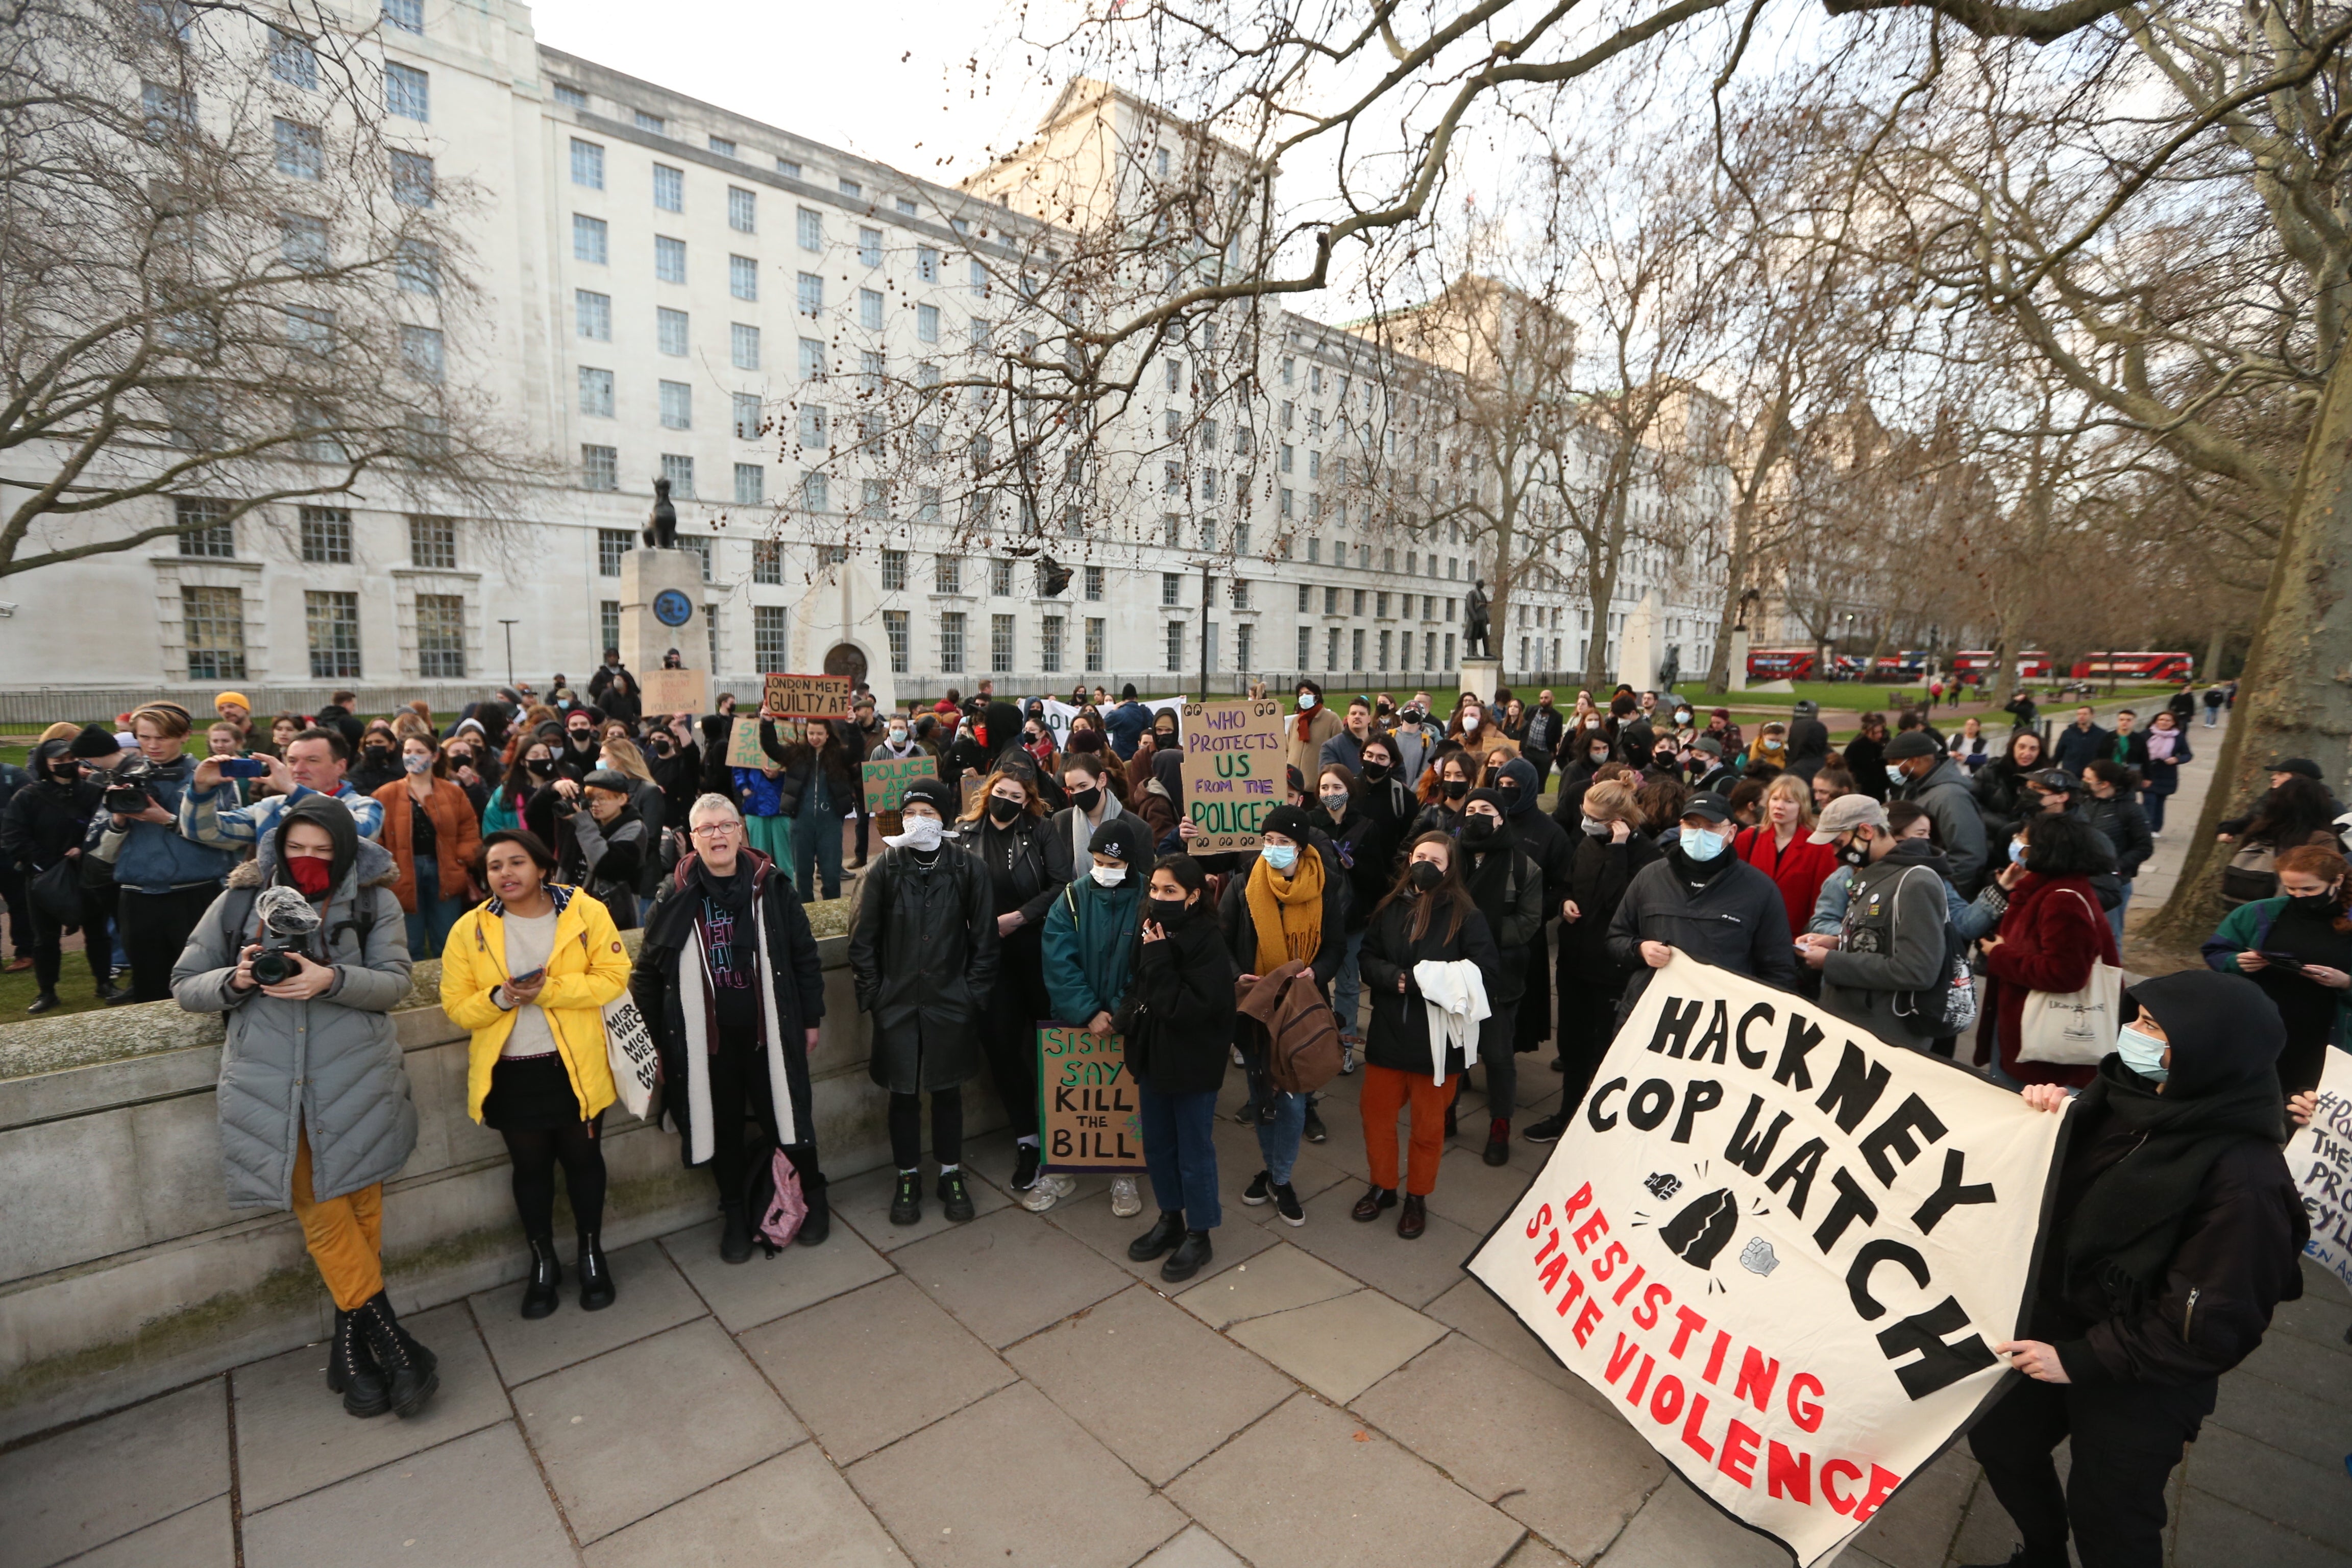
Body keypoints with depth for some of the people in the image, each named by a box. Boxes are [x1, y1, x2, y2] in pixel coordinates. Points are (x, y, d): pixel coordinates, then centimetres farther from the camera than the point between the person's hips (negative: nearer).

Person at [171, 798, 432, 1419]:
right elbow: (185, 985, 10)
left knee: (359, 1207, 5)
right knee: (320, 1213, 1)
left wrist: (332, 980, -23)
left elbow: (394, 984, -5)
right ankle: (388, 1337, 13)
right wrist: (235, 980, -11)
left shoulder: (374, 901, 1)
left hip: (356, 1080, -1)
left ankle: (352, 1345, 20)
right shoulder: (241, 900, 5)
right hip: (269, 1082, 1)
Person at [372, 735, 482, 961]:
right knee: (410, 949, 7)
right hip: (405, 875, -1)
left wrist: (462, 860, -7)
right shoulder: (387, 795, 2)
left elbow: (470, 831, 7)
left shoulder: (453, 793, 7)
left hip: (443, 872, 1)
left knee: (447, 947, 9)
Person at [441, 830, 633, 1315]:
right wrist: (501, 998, -23)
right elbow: (458, 1007, -3)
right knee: (530, 1168, 18)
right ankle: (543, 1262, 39)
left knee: (583, 1160, 15)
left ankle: (591, 1255, 37)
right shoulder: (469, 930, -5)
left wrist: (548, 990, -24)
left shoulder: (585, 912, -10)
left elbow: (613, 976, -13)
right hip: (510, 1073, 2)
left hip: (576, 1066, -1)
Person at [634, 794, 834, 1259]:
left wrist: (811, 1019, 2)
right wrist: (652, 1039, 2)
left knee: (784, 1116, 9)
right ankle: (735, 1213, 36)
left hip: (768, 1033, -1)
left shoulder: (771, 885, -4)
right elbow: (648, 971, 3)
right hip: (705, 1040, 1)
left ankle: (812, 1194, 33)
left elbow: (805, 956, 1)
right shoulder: (676, 896, -3)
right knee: (723, 1126, 14)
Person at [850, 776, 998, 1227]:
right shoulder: (884, 868, -4)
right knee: (903, 1093, 10)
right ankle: (908, 1179, 29)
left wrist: (975, 994, -3)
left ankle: (951, 1174, 31)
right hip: (897, 1003, 0)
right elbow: (863, 939, 1)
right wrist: (871, 995, -2)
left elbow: (984, 937, 0)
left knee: (948, 1090, 13)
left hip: (951, 1003, 0)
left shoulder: (968, 868, -4)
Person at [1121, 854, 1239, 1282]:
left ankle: (1198, 1235, 27)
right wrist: (1124, 1018, -4)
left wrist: (1159, 960, -28)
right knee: (1157, 1146, 20)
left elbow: (1189, 1009, -27)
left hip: (1192, 1065, -7)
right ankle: (1170, 1219, 40)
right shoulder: (1150, 934, 0)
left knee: (1194, 1151, 9)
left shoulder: (1208, 943, -21)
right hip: (1152, 1056, 7)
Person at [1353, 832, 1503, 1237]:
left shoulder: (1465, 913, -11)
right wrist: (1396, 979, -18)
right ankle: (1382, 1187, 37)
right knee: (1375, 1111, 15)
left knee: (1427, 1124, 14)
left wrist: (1435, 983, -24)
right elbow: (1368, 958, 1)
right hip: (1388, 1032, 3)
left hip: (1437, 1037, -3)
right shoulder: (1390, 907, 0)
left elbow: (1489, 969, -16)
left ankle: (1417, 1198, 35)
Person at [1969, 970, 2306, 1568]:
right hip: (2062, 1315, 6)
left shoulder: (2242, 1177, -28)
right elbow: (2065, 1190, 5)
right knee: (1998, 1440, 23)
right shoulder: (2123, 1095, -10)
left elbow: (2213, 1325, -22)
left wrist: (2082, 1360, -19)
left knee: (2107, 1519, 14)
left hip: (2141, 1379, -6)